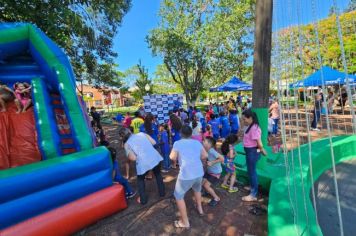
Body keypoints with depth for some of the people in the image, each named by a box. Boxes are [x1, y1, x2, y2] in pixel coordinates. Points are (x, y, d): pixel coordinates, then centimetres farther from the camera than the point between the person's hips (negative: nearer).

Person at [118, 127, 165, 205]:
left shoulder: (126, 144, 3)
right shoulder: (141, 134, 9)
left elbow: (133, 158, -6)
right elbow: (154, 142, 6)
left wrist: (129, 156, 14)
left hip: (143, 163, -2)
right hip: (155, 158, 3)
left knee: (140, 179, 29)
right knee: (158, 174, 33)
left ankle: (143, 199, 35)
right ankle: (162, 192, 44)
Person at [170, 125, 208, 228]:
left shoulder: (177, 143, -5)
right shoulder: (197, 142, 8)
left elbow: (172, 158, 0)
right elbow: (205, 155, 12)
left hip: (186, 175, -5)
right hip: (199, 173, 6)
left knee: (179, 196, 17)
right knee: (197, 189, 36)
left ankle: (185, 222, 25)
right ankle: (200, 208, 55)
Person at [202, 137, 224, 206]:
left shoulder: (212, 151, -31)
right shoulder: (206, 150, -8)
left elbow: (222, 158, -32)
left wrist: (212, 163, -29)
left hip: (216, 172, -7)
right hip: (209, 170, 7)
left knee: (206, 185, -10)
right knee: (202, 183, 10)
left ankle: (216, 198, 13)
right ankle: (209, 191, 40)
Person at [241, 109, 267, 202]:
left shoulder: (254, 128, -26)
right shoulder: (251, 126, 6)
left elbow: (259, 143, -25)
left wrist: (262, 151, -8)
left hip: (253, 152, -10)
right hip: (250, 151, 10)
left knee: (252, 171, 2)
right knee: (251, 170, 24)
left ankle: (253, 195, 17)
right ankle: (253, 186, 46)